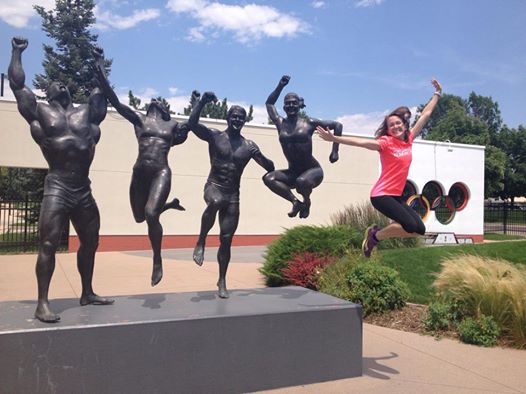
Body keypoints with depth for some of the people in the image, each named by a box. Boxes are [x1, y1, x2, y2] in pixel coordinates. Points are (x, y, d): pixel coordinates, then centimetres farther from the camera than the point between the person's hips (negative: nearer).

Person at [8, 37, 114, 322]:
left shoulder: (86, 112, 16)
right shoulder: (40, 111, 8)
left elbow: (101, 89, 24)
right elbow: (17, 83, 6)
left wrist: (99, 61, 32)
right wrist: (17, 52, 14)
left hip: (84, 191, 5)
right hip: (57, 189, -5)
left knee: (90, 243, 12)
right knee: (48, 245, -8)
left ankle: (87, 293, 28)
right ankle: (42, 304, -3)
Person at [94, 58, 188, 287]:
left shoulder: (173, 125, 12)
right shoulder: (139, 119, 11)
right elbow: (116, 103, 1)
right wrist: (103, 81, -11)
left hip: (161, 173, -3)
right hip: (140, 173, 3)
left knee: (150, 214, -22)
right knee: (140, 217, 14)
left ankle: (157, 262, -7)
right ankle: (170, 204, 44)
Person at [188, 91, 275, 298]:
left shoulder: (249, 146, 5)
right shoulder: (215, 136, -1)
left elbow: (269, 167, 7)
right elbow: (192, 123, -16)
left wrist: (261, 157, -13)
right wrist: (202, 101, -23)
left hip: (233, 195, 3)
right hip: (213, 187, -2)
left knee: (226, 239, 4)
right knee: (215, 202, -40)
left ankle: (222, 281, 19)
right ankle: (201, 243, -21)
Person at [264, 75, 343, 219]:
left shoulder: (309, 123, -4)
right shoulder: (280, 124, 5)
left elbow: (337, 125, 2)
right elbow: (269, 103, 17)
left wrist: (335, 151, -3)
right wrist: (280, 86, 8)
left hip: (313, 170, -3)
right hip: (293, 173, 4)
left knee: (301, 181, -37)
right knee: (268, 178, -20)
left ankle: (306, 202, -3)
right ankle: (295, 201, -13)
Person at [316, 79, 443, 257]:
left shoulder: (408, 139, 8)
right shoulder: (386, 142, -8)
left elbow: (425, 115, 17)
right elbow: (360, 142, -19)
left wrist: (437, 94, 27)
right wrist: (334, 139, -29)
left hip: (396, 195, 7)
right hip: (382, 195, -7)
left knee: (420, 229, 3)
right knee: (411, 226, -19)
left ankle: (377, 233, 12)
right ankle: (375, 235, 2)